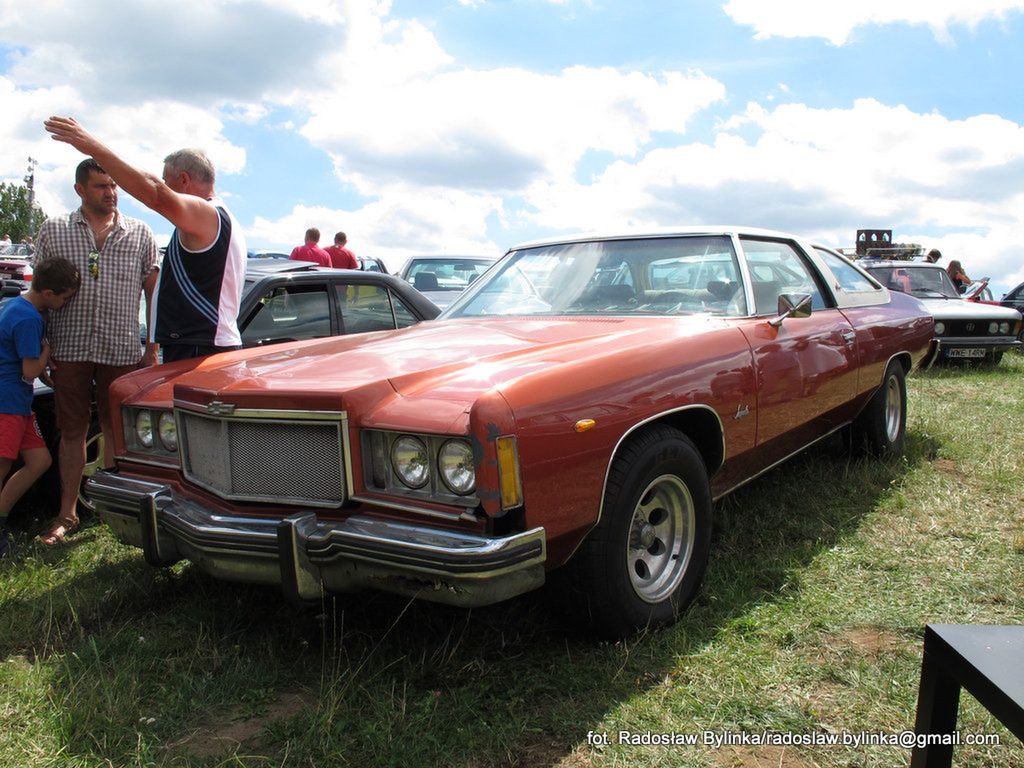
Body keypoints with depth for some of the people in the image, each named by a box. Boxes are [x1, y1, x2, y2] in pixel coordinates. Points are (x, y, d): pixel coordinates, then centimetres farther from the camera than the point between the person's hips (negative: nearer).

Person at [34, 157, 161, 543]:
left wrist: (153, 347, 2)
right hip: (69, 348, 1)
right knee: (72, 431, 7)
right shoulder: (53, 230, 8)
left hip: (122, 349, 0)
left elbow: (153, 291, 8)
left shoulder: (140, 233, 6)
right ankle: (67, 513, 17)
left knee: (117, 431, 6)